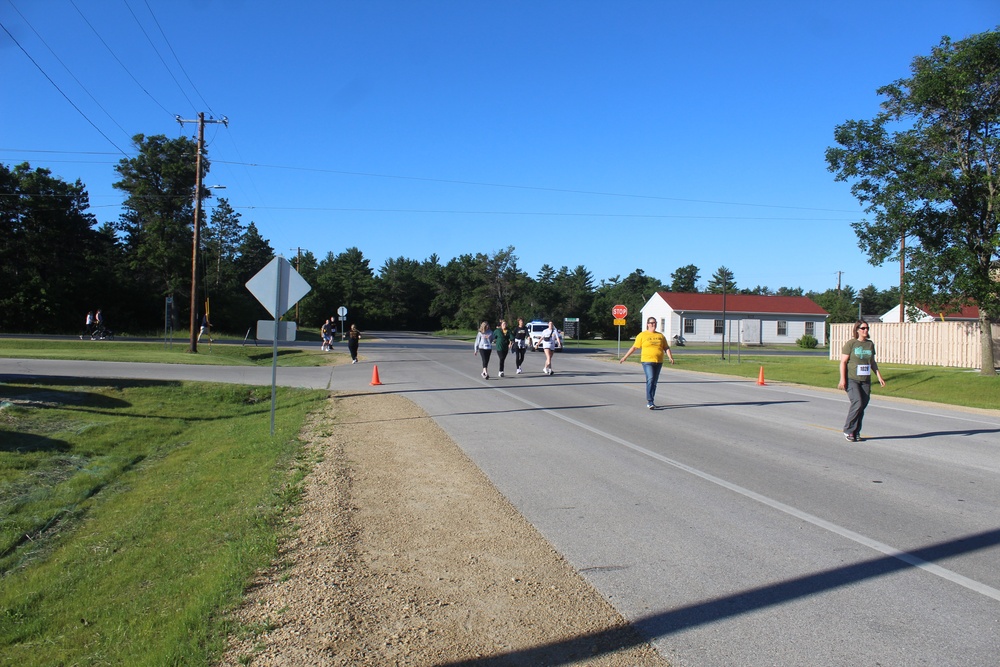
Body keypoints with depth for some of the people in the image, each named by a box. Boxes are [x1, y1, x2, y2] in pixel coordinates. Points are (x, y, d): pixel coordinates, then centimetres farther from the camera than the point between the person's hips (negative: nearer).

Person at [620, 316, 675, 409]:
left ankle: (650, 401, 19)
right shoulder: (642, 335, 2)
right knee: (650, 380, -18)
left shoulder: (661, 336, 14)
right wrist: (624, 357, 3)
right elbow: (634, 347, 4)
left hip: (658, 362, 5)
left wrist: (670, 357, -4)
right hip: (647, 361, -5)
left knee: (654, 382, 9)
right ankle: (650, 401, -20)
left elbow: (666, 348, 13)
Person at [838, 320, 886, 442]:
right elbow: (843, 362, -6)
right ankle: (848, 430, -5)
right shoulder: (850, 343, -4)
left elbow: (872, 362, 20)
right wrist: (842, 379, -13)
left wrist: (879, 377, 13)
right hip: (852, 379, -5)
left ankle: (856, 432, 15)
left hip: (865, 380, 6)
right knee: (857, 403, -18)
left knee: (862, 406, 4)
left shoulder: (870, 344, 12)